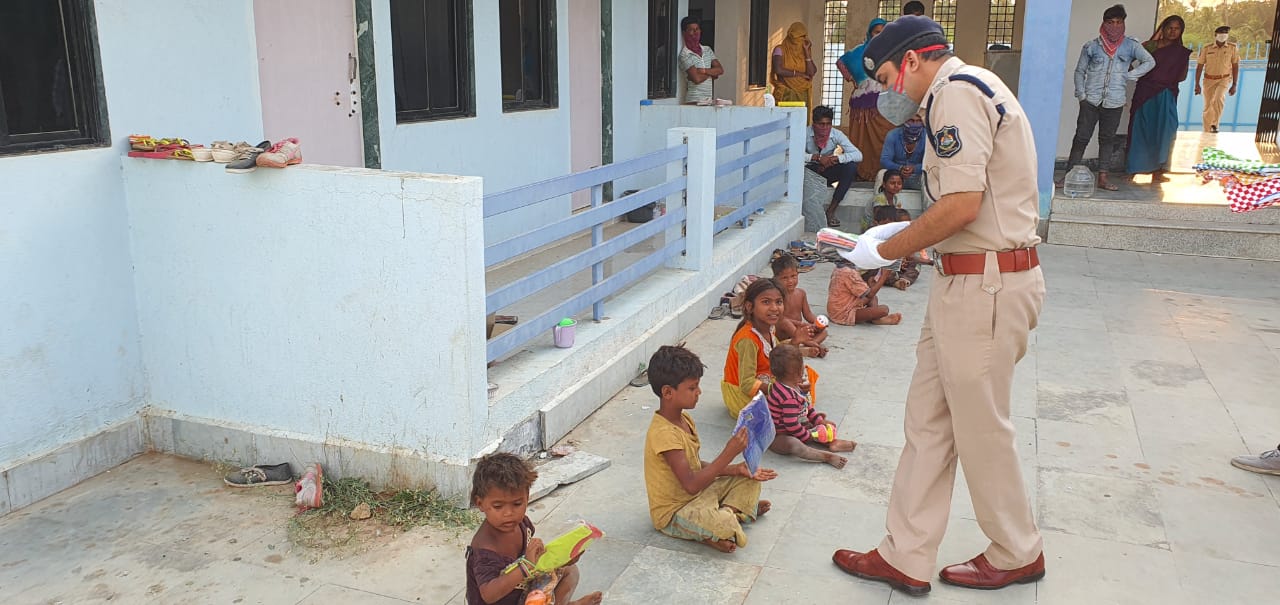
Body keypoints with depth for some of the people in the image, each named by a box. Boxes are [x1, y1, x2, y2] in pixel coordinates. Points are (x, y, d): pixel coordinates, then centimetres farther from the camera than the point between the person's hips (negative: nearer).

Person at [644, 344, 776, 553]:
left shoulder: (684, 419, 3)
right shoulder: (664, 433, -28)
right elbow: (691, 485, -32)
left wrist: (735, 469, -3)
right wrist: (728, 454, -32)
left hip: (695, 496, 10)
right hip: (673, 513, -10)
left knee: (749, 479, 12)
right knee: (722, 524, -37)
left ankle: (728, 511, -7)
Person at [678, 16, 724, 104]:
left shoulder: (707, 50, 14)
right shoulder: (684, 55, -7)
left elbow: (720, 70, 5)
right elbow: (697, 79, -16)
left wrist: (703, 70, -11)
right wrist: (711, 73, 2)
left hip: (709, 99, 6)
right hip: (694, 100, -6)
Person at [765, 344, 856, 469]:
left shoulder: (792, 387, 2)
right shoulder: (789, 397, -30)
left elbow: (806, 407, 15)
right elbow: (792, 425, -30)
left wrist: (819, 419, 5)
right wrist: (809, 436, -18)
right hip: (778, 437, -11)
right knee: (793, 445, -39)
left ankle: (832, 442, -7)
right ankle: (827, 456, -50)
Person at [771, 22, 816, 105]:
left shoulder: (805, 51, 12)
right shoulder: (780, 50, 1)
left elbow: (811, 73, -2)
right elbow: (778, 70, -15)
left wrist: (806, 50, -3)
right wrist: (798, 74, -6)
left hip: (802, 95, 3)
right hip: (786, 94, -3)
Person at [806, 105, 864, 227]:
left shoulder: (837, 135, -9)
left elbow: (858, 155, -17)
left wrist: (836, 158, -30)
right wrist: (817, 157, -37)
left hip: (828, 172, 3)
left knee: (851, 167, -24)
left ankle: (831, 210, -19)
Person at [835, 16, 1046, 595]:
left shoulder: (956, 91, -14)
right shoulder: (972, 91, 18)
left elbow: (962, 204, -22)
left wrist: (886, 251, -10)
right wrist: (907, 231, 15)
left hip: (985, 284, -10)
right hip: (967, 281, 10)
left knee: (981, 427, 6)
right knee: (928, 420, 12)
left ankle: (1017, 554, 27)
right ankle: (905, 557, 21)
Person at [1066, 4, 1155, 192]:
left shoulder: (1130, 46, 4)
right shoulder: (1091, 46, 2)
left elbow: (1150, 62, 7)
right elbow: (1079, 71, 7)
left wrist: (1129, 76, -4)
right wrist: (1081, 94, -3)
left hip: (1115, 102, 1)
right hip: (1091, 100, -1)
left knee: (1107, 139, 6)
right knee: (1081, 137, -3)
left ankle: (1103, 177, 10)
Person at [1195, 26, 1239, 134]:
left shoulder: (1233, 48, -3)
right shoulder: (1206, 48, -4)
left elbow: (1235, 67, 2)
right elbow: (1199, 66, 1)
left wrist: (1234, 85, 0)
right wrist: (1197, 84, -3)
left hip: (1224, 79, -1)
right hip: (1209, 80, 1)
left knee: (1219, 98, -28)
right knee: (1208, 107, 3)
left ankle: (1215, 125, -17)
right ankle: (1207, 131, 16)